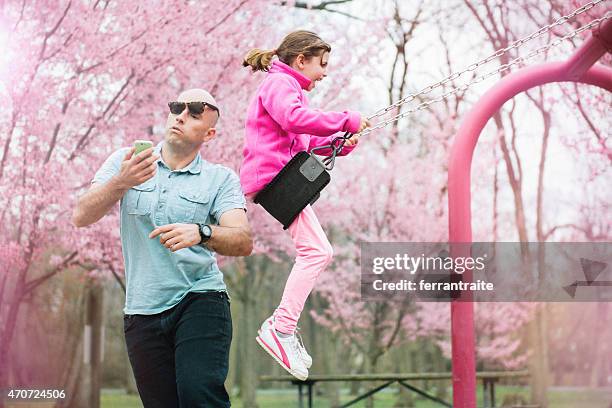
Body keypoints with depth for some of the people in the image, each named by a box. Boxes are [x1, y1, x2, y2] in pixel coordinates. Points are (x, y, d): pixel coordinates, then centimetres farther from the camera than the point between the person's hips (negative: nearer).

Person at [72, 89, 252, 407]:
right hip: (142, 310, 2)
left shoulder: (220, 179, 2)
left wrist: (201, 233, -32)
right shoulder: (126, 161, 6)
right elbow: (81, 217, -5)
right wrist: (122, 182, -24)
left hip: (200, 301, -2)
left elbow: (244, 242, -11)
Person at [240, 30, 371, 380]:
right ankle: (280, 329, -22)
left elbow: (303, 143, 27)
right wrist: (346, 120, -16)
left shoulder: (290, 88, 29)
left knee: (319, 253, 11)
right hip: (273, 178, -11)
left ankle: (282, 325, 10)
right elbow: (295, 118, -24)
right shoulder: (280, 83, -4)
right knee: (316, 251, -18)